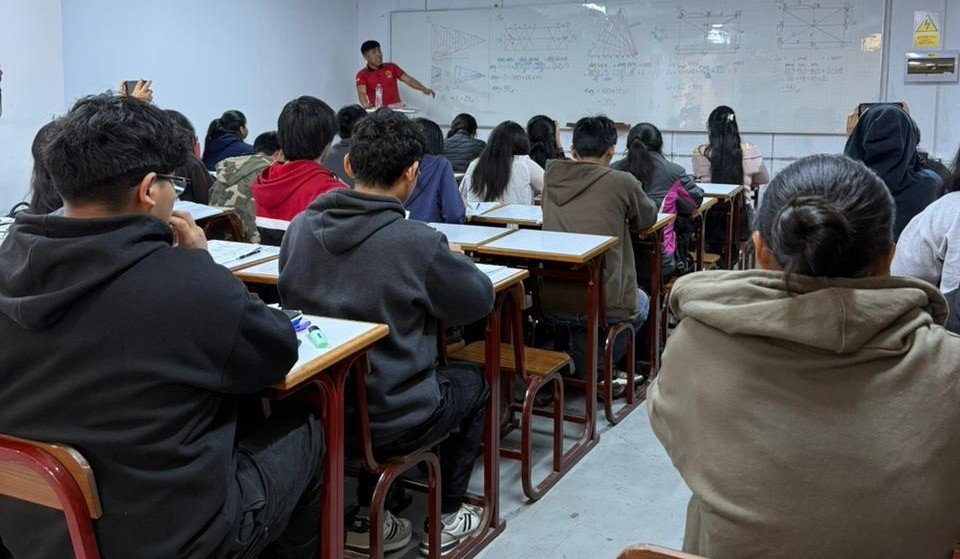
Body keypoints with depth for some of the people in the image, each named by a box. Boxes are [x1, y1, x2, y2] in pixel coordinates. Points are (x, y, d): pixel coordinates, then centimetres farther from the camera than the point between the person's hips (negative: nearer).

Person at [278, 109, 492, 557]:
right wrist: (450, 264, 13)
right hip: (390, 422, -5)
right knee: (472, 380, 24)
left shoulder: (299, 228, -6)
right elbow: (480, 300, -7)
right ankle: (447, 518, 33)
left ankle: (366, 517, 33)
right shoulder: (418, 243, -22)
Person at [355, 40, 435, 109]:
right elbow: (362, 93, -12)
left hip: (396, 108, 2)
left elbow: (408, 79, 9)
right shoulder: (362, 75, 2)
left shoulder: (391, 67, 12)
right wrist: (365, 105, -34)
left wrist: (424, 89, -7)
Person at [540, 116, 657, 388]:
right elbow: (648, 218, 12)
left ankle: (583, 369, 31)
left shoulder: (552, 176, 4)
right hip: (605, 304, -3)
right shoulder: (622, 182, -7)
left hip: (551, 305, 4)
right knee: (641, 302, 31)